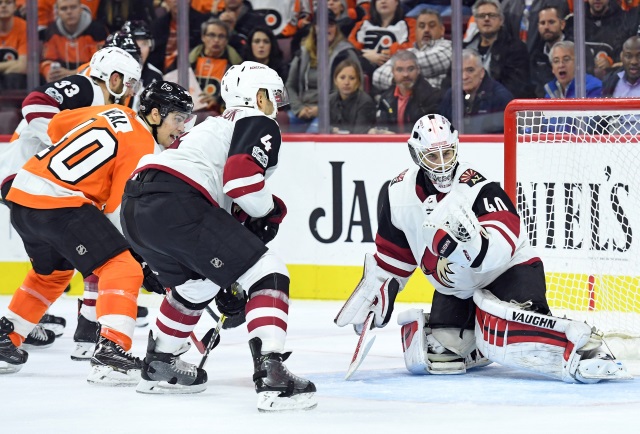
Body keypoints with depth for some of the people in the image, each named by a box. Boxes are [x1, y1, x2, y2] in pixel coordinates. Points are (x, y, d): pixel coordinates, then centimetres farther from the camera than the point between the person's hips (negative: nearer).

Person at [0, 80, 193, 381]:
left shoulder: (114, 113, 15)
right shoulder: (142, 147, -7)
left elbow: (57, 124, 26)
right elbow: (120, 210, -10)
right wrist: (144, 262, -5)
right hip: (58, 203, -9)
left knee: (52, 272, 31)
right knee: (121, 267, -12)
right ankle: (111, 350, -25)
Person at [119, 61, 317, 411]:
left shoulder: (216, 126, 36)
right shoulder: (260, 125, 9)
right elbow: (242, 177, -12)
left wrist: (223, 285, 35)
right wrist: (270, 211, 8)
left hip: (135, 209, 9)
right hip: (174, 203, -9)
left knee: (195, 284, 34)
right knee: (268, 274, -6)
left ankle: (158, 366, 44)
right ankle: (270, 374, -20)